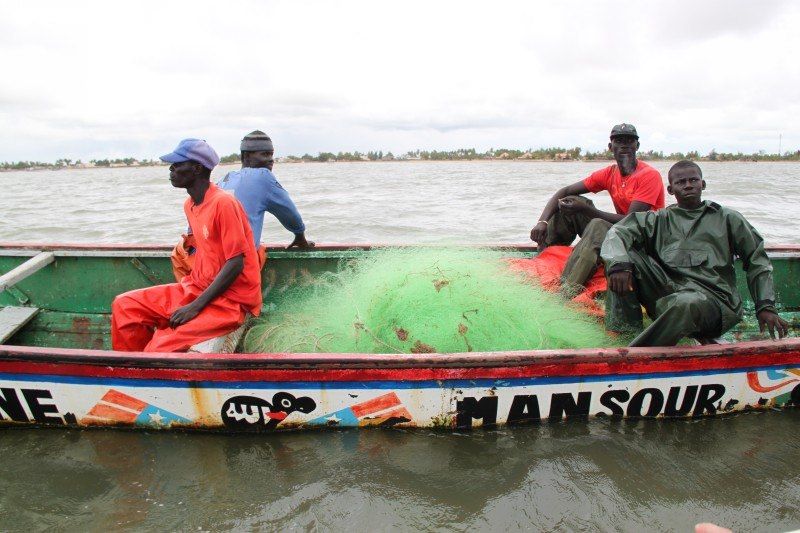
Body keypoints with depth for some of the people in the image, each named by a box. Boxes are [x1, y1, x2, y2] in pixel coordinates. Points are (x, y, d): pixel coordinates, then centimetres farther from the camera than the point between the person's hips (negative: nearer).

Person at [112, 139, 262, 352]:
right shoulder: (189, 205, 11)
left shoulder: (223, 202, -16)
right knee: (124, 306, 4)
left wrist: (196, 306, -20)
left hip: (231, 299, -9)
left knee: (160, 348, -22)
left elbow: (236, 263, -19)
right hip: (197, 288, 9)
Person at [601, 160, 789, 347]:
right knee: (625, 255, -18)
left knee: (686, 303, -40)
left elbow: (757, 263, 19)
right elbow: (618, 233, 1)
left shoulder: (728, 219, 19)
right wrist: (619, 264, -21)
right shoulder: (660, 219, 18)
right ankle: (625, 332, -24)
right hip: (666, 293, 2)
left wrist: (766, 307, 7)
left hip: (711, 295, -2)